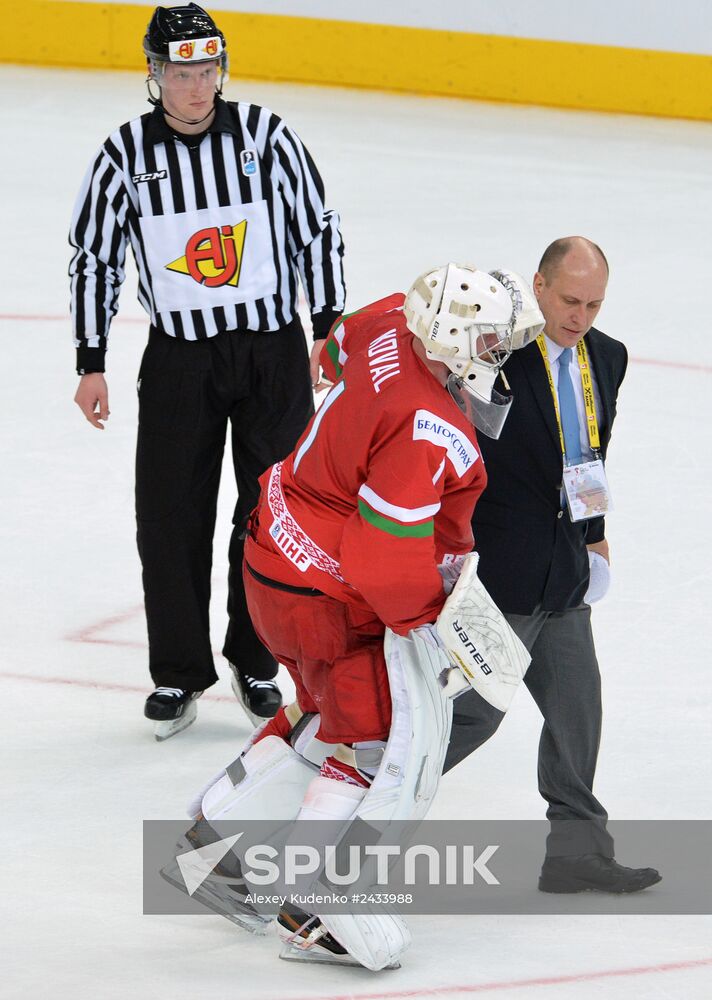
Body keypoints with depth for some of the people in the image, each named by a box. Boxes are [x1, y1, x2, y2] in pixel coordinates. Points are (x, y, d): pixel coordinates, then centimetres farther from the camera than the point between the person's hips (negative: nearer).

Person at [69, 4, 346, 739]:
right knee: (170, 518, 0)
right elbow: (93, 257, 3)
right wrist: (91, 363, 2)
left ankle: (256, 663, 21)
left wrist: (327, 334, 0)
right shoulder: (127, 153, -5)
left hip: (273, 351, 0)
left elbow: (317, 232, 1)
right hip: (179, 356, 0)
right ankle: (178, 673, 14)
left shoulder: (263, 135, -7)